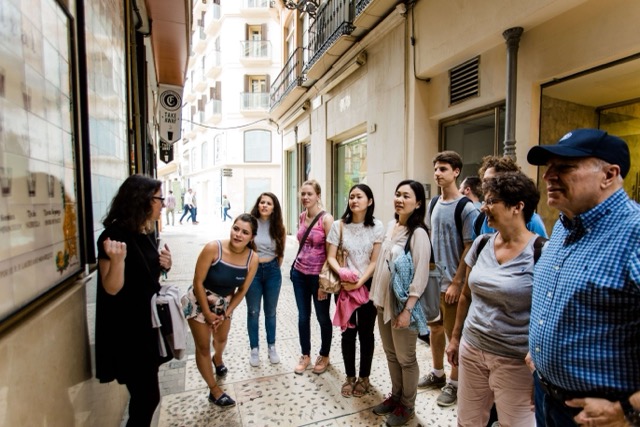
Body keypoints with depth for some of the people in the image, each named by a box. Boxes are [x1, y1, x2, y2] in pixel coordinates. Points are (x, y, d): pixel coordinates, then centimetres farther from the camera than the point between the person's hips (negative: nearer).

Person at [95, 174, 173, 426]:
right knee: (148, 396, 0)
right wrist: (118, 259, -35)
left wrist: (164, 265, -3)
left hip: (148, 324, 8)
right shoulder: (113, 235, -19)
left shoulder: (148, 233, 6)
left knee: (144, 395, 19)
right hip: (126, 330, -8)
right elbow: (111, 288, -19)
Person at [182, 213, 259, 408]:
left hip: (224, 302, 4)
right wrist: (207, 313, -16)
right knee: (203, 347, 6)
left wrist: (225, 314, -6)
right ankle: (214, 390, 26)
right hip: (199, 301, -4)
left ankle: (217, 359, 61)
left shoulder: (252, 259, -21)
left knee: (222, 339, 27)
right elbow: (198, 282, -23)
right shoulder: (213, 248, -32)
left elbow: (242, 290, -8)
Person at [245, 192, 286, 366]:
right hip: (252, 270, -2)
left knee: (271, 312, 15)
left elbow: (281, 251, 9)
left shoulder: (278, 227, -1)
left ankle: (271, 347, 31)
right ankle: (254, 349, 26)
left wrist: (275, 268, 8)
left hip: (272, 271, 2)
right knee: (253, 312, 10)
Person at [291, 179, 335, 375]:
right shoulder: (302, 216, 4)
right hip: (299, 273, 5)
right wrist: (296, 265, 16)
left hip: (318, 275, -5)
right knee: (303, 316, 15)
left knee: (322, 317, 13)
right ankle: (305, 355, 34)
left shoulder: (326, 219, -15)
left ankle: (324, 356, 34)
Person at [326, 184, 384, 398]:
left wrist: (359, 282, -17)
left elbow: (375, 261, -7)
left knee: (366, 332, 10)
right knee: (348, 331, 10)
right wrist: (343, 274, -22)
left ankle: (364, 377, 29)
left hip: (368, 285, -1)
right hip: (344, 286, 1)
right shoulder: (339, 225, -3)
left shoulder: (377, 226, -6)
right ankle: (350, 376, 29)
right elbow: (331, 257, -4)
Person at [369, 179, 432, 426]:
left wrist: (408, 309, -21)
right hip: (384, 301, 7)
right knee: (390, 354, 20)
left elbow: (420, 276, -19)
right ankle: (395, 396, 39)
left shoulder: (418, 233, -17)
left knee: (405, 358, 10)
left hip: (402, 305, -7)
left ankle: (407, 406, 30)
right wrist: (376, 295, 15)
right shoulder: (391, 225, 5)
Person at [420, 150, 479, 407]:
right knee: (435, 328, 18)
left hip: (451, 282, -7)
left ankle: (454, 383, 26)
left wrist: (456, 282, -16)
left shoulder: (467, 208, -13)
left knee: (453, 334, 8)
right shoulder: (434, 204, 7)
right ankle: (438, 373, 37)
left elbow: (469, 249, -14)